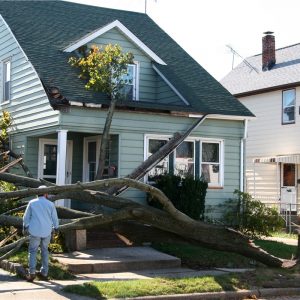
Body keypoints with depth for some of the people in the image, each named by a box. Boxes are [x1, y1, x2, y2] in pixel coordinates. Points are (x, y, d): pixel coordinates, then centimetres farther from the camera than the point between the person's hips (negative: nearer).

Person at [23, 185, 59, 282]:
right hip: (47, 232, 2)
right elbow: (55, 218, 6)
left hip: (35, 231, -2)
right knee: (44, 250, 16)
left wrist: (25, 228, 19)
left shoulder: (32, 203, -1)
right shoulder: (50, 204, 0)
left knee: (32, 251, 4)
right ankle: (44, 273, 17)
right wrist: (55, 228, 23)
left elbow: (26, 217, 5)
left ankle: (32, 273, -7)